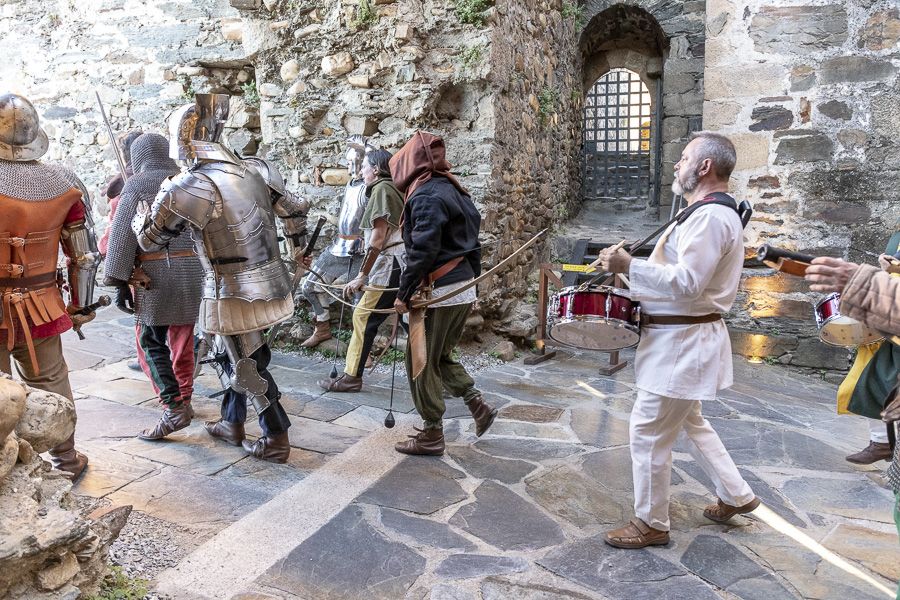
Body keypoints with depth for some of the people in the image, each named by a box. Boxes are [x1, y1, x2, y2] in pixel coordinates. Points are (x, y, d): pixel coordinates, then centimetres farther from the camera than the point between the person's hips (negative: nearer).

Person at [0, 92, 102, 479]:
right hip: (42, 307, 3)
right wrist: (81, 306, 12)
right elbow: (86, 255, 1)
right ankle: (65, 461, 28)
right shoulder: (64, 184, -4)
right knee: (50, 384, 15)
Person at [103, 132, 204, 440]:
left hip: (156, 273, -5)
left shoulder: (137, 184, 0)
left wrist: (120, 282, -5)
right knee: (183, 339, 14)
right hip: (194, 270, 5)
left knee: (151, 341, 2)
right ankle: (184, 398, 25)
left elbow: (123, 235, -6)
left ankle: (174, 407, -6)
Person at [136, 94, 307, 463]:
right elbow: (292, 210, 11)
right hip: (270, 282, 7)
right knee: (243, 358, 21)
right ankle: (232, 425, 36)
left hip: (236, 293, -7)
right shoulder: (248, 171, 4)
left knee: (249, 367, 7)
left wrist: (159, 198, 12)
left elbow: (150, 241, -3)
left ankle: (277, 440, 18)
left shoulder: (190, 187, -16)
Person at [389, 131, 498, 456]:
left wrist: (404, 293, -14)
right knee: (441, 357, 22)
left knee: (422, 363, 3)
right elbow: (471, 242, 17)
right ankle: (479, 407, 20)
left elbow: (422, 250, -21)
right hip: (464, 289, 9)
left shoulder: (426, 196, -15)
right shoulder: (453, 189, 13)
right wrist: (472, 279, 22)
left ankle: (432, 435, 13)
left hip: (439, 292, -9)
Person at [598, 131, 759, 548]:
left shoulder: (709, 217, -20)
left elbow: (688, 283, -28)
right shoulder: (713, 213, 15)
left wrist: (628, 266, -25)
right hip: (683, 337, 11)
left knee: (649, 431, -1)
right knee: (689, 422, 25)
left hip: (682, 342, -11)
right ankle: (735, 495, 38)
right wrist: (632, 271, 14)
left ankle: (650, 523, 14)